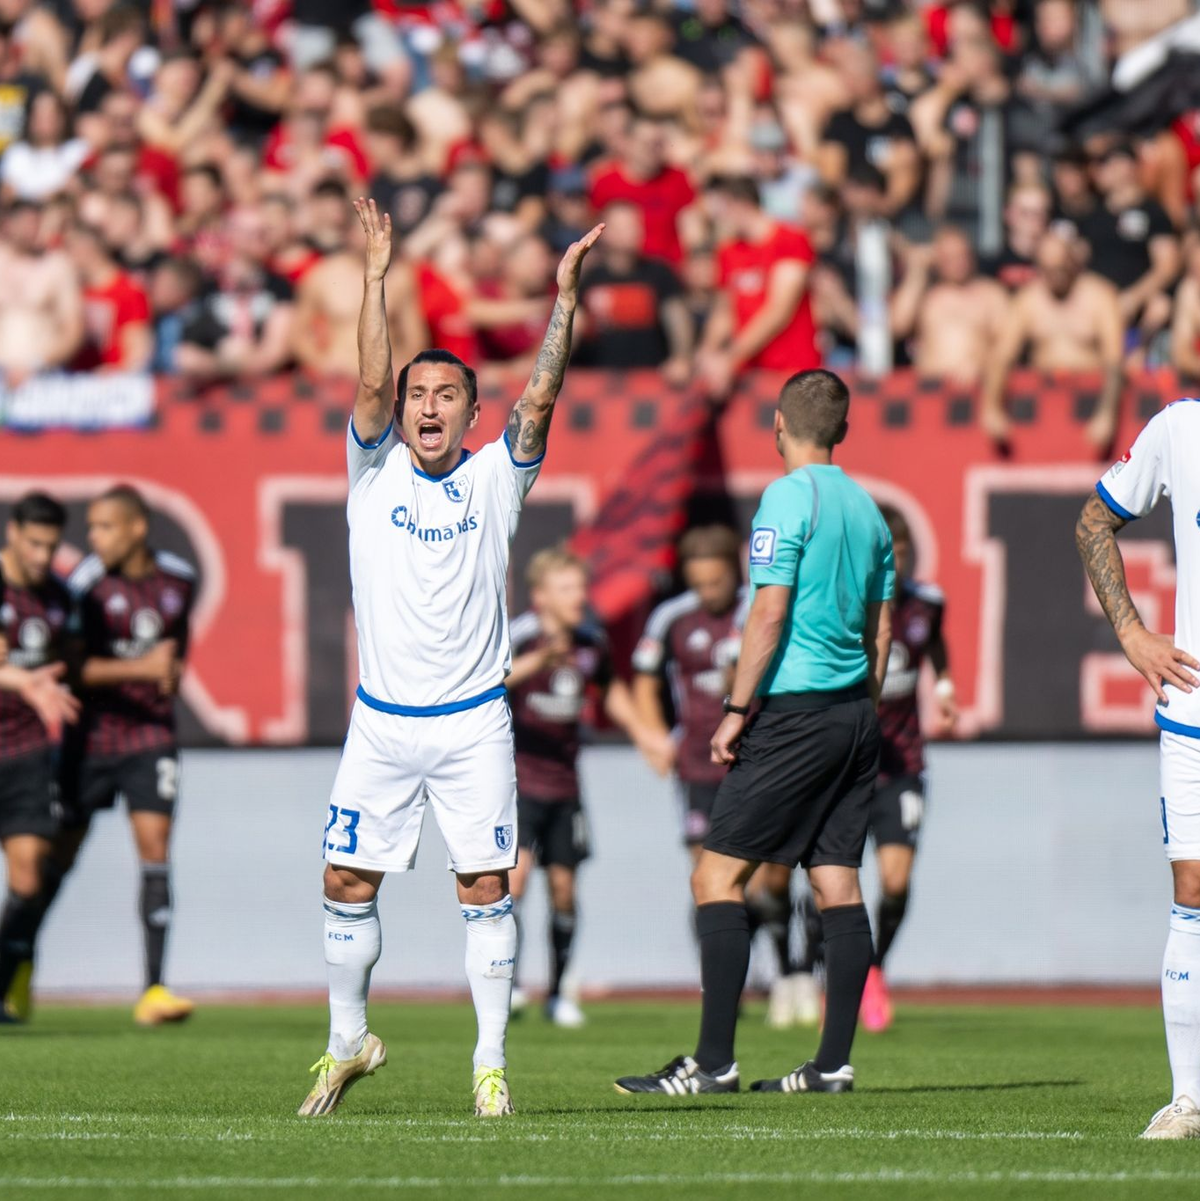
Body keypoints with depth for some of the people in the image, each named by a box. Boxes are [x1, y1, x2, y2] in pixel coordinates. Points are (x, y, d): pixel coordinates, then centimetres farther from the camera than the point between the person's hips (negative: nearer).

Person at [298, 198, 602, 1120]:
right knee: (348, 884, 4)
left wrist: (565, 299, -18)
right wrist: (376, 277, -19)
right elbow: (372, 386, -10)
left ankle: (491, 1062, 3)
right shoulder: (376, 470, 4)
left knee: (487, 888, -4)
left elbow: (540, 398, -9)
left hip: (474, 722, -1)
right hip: (382, 721, 1)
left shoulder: (495, 477, 3)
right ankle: (349, 1042, 22)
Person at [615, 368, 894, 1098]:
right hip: (855, 713, 8)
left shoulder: (788, 497, -10)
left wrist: (737, 709, -12)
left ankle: (714, 1061, -11)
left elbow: (770, 610, -16)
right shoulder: (867, 508, 13)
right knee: (838, 883, 7)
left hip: (795, 711, -8)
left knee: (719, 875, -6)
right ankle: (835, 1063, 6)